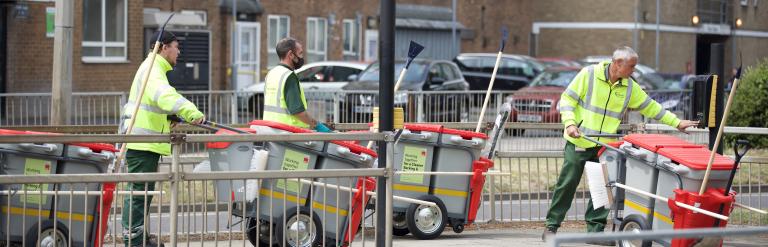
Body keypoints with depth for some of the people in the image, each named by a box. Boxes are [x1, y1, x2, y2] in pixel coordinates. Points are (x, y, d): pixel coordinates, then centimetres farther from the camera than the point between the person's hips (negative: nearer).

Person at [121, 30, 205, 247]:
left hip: (145, 142, 11)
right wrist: (191, 112, -46)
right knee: (139, 190, -9)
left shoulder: (152, 68, 21)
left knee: (144, 190, 16)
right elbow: (164, 95, -34)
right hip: (143, 142, -11)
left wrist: (168, 116, 10)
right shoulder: (152, 70, -15)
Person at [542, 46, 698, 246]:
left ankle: (595, 229, 8)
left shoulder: (630, 87, 6)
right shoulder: (589, 74, -8)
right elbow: (567, 99, -5)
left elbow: (650, 107, 14)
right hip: (579, 142, -4)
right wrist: (570, 123, -18)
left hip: (606, 146, 4)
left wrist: (676, 123, 12)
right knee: (567, 184, 0)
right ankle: (552, 225, 9)